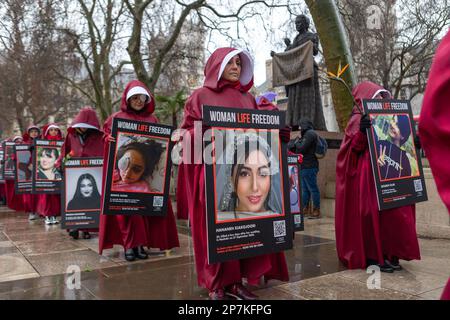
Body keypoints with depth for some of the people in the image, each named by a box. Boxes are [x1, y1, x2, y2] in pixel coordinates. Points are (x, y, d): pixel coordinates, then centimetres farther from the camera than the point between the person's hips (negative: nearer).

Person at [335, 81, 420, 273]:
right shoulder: (358, 120, -4)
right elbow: (354, 147, -13)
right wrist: (361, 132, -30)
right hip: (367, 176, -8)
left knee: (391, 213, 6)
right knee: (373, 214, -7)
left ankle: (388, 254, 15)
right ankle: (372, 257, 1)